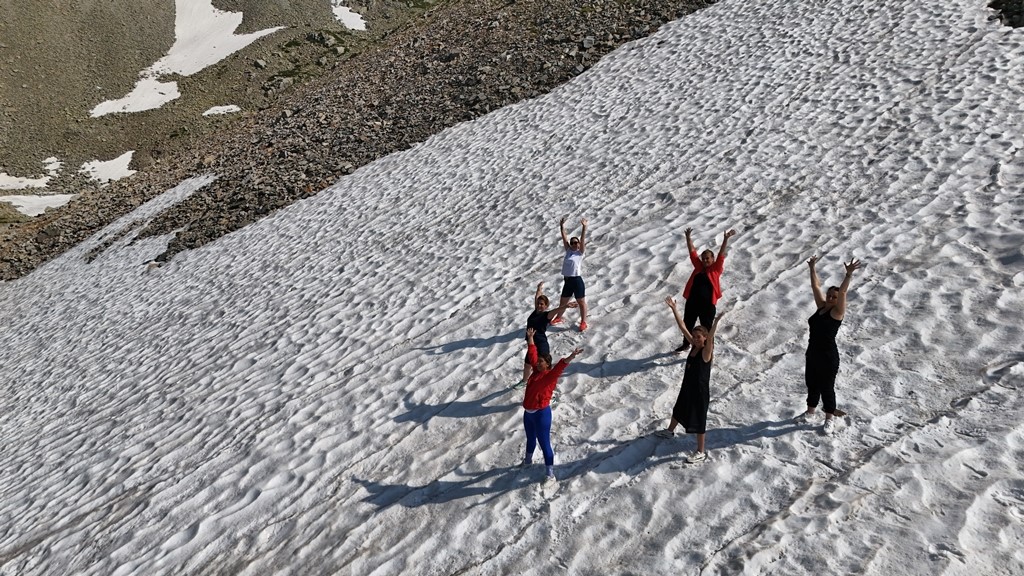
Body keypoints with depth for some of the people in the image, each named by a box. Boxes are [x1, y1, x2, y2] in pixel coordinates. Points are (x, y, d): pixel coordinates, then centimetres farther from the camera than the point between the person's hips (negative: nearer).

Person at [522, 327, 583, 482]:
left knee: (544, 443, -2)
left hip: (541, 414, -8)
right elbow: (532, 355, 16)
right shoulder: (536, 371, 4)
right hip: (528, 412, 8)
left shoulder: (551, 375, -16)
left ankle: (550, 473, 7)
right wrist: (530, 338, 23)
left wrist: (571, 357, -51)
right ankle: (528, 460, 52)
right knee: (530, 438, 29)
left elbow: (560, 366, -34)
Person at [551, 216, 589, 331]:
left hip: (577, 280, -6)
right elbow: (564, 238, 7)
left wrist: (584, 227, -22)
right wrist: (562, 227, 0)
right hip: (567, 281, 6)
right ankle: (558, 317, 39)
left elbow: (583, 239, -12)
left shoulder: (580, 252, -2)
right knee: (562, 302, 20)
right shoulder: (568, 251, 11)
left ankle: (583, 322, 13)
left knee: (581, 302, 4)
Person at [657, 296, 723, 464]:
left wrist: (715, 323, -60)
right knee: (679, 409, 29)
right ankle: (669, 431, 55)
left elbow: (710, 337, -44)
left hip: (700, 391, -8)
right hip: (687, 387, 8)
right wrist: (674, 308, -11)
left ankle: (701, 452, 19)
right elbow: (683, 327, -7)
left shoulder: (706, 352, -24)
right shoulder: (694, 346, -6)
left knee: (698, 420, 4)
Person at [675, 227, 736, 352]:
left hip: (707, 304, -5)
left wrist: (726, 239, -22)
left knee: (707, 328, 7)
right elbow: (692, 252, 4)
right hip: (692, 301, 5)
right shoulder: (698, 266, 6)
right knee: (687, 324, 20)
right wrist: (688, 237, -5)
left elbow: (721, 254, -12)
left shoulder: (715, 269, -3)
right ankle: (685, 344, 42)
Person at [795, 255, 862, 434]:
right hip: (812, 353, 7)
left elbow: (842, 292, -29)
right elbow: (815, 287, 7)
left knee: (826, 387, 6)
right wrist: (812, 268, 7)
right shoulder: (821, 306, 3)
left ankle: (830, 419, 24)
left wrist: (849, 274, -40)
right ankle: (810, 413, 38)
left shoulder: (837, 312, -14)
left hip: (828, 356, -7)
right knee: (812, 384, 20)